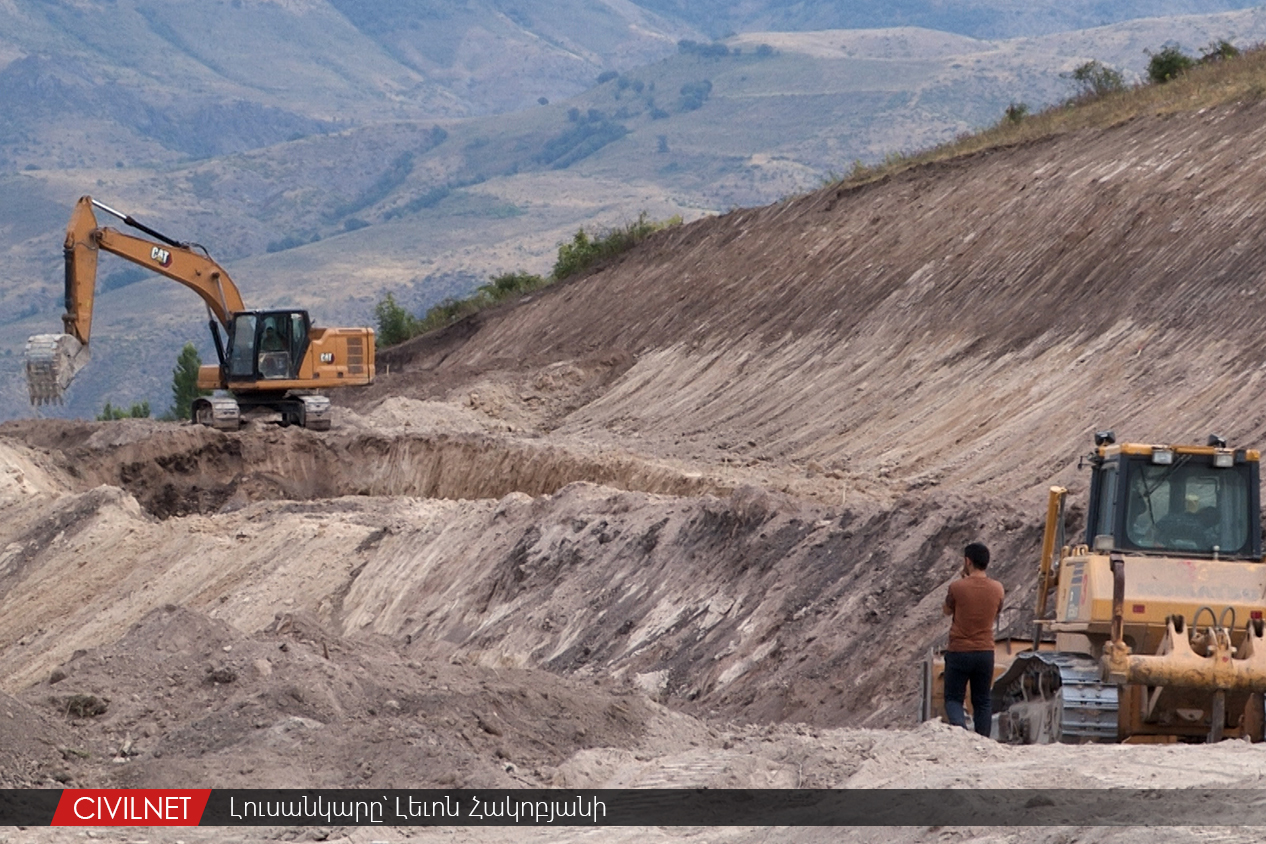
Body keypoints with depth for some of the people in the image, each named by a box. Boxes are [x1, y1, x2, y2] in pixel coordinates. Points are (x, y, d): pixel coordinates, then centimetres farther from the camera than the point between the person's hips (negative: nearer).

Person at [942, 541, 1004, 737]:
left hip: (959, 652, -3)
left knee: (953, 699, 5)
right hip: (985, 653, 3)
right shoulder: (997, 589, -2)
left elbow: (947, 610, 6)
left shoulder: (958, 587, -12)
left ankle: (959, 726, -22)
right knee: (982, 703, 11)